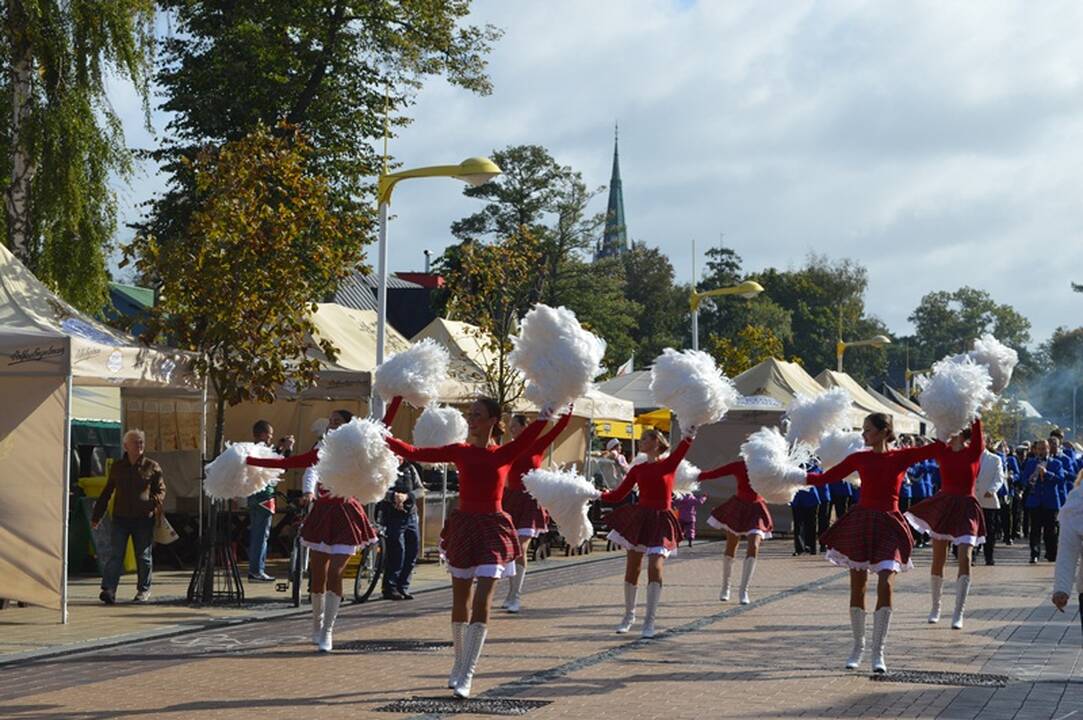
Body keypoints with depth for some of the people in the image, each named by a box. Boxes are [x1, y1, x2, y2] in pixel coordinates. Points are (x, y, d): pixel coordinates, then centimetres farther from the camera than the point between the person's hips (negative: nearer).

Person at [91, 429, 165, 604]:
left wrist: (156, 502, -14)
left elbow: (161, 489, 9)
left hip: (144, 518, -1)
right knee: (115, 554, -7)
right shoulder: (117, 467, 11)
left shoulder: (152, 467, 5)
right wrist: (96, 516, 15)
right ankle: (108, 589, -12)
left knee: (144, 555, 6)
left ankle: (144, 589, 19)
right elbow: (106, 493, 16)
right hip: (121, 517, 1)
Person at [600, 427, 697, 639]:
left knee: (655, 568, -15)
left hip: (661, 521, -4)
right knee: (631, 570, 8)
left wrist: (689, 437, -44)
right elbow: (619, 494, 9)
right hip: (639, 518, 4)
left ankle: (650, 622, -7)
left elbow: (679, 453, -26)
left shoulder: (668, 464, -3)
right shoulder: (638, 469, 9)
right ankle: (629, 615, 27)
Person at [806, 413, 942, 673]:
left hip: (888, 527, -2)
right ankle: (858, 646, 23)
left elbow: (937, 447, -7)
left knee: (885, 586, -15)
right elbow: (827, 477, 7)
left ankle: (878, 652, -5)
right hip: (860, 523, 2)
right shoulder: (859, 458, 5)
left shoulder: (901, 457, -1)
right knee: (857, 588, 6)